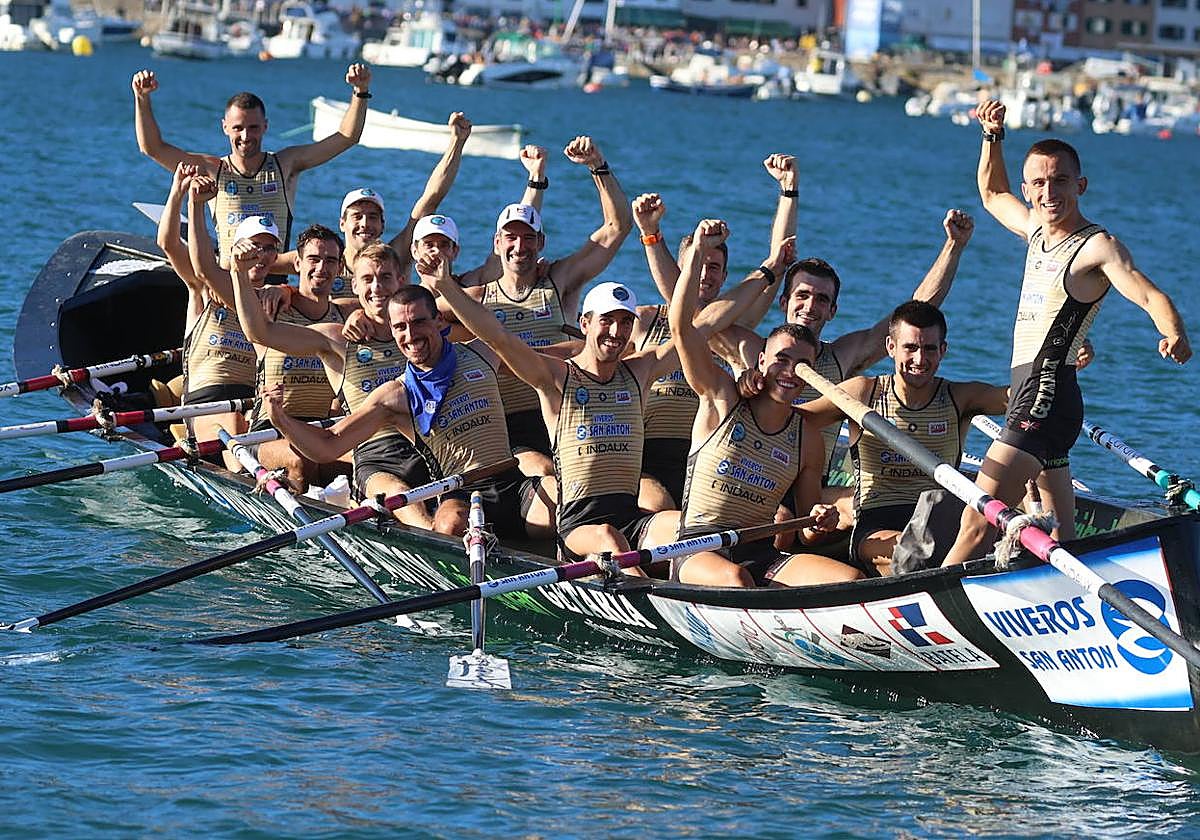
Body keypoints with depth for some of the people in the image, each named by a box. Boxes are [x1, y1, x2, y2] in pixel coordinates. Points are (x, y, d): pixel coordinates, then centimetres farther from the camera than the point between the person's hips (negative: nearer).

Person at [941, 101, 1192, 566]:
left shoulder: (1098, 246, -11)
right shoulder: (1038, 228, 14)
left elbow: (1150, 295, -24)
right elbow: (993, 195, 34)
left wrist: (1174, 335, -44)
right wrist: (993, 135, 22)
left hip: (1047, 399, -9)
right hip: (1031, 393, 9)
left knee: (977, 524, -17)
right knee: (1059, 539, 13)